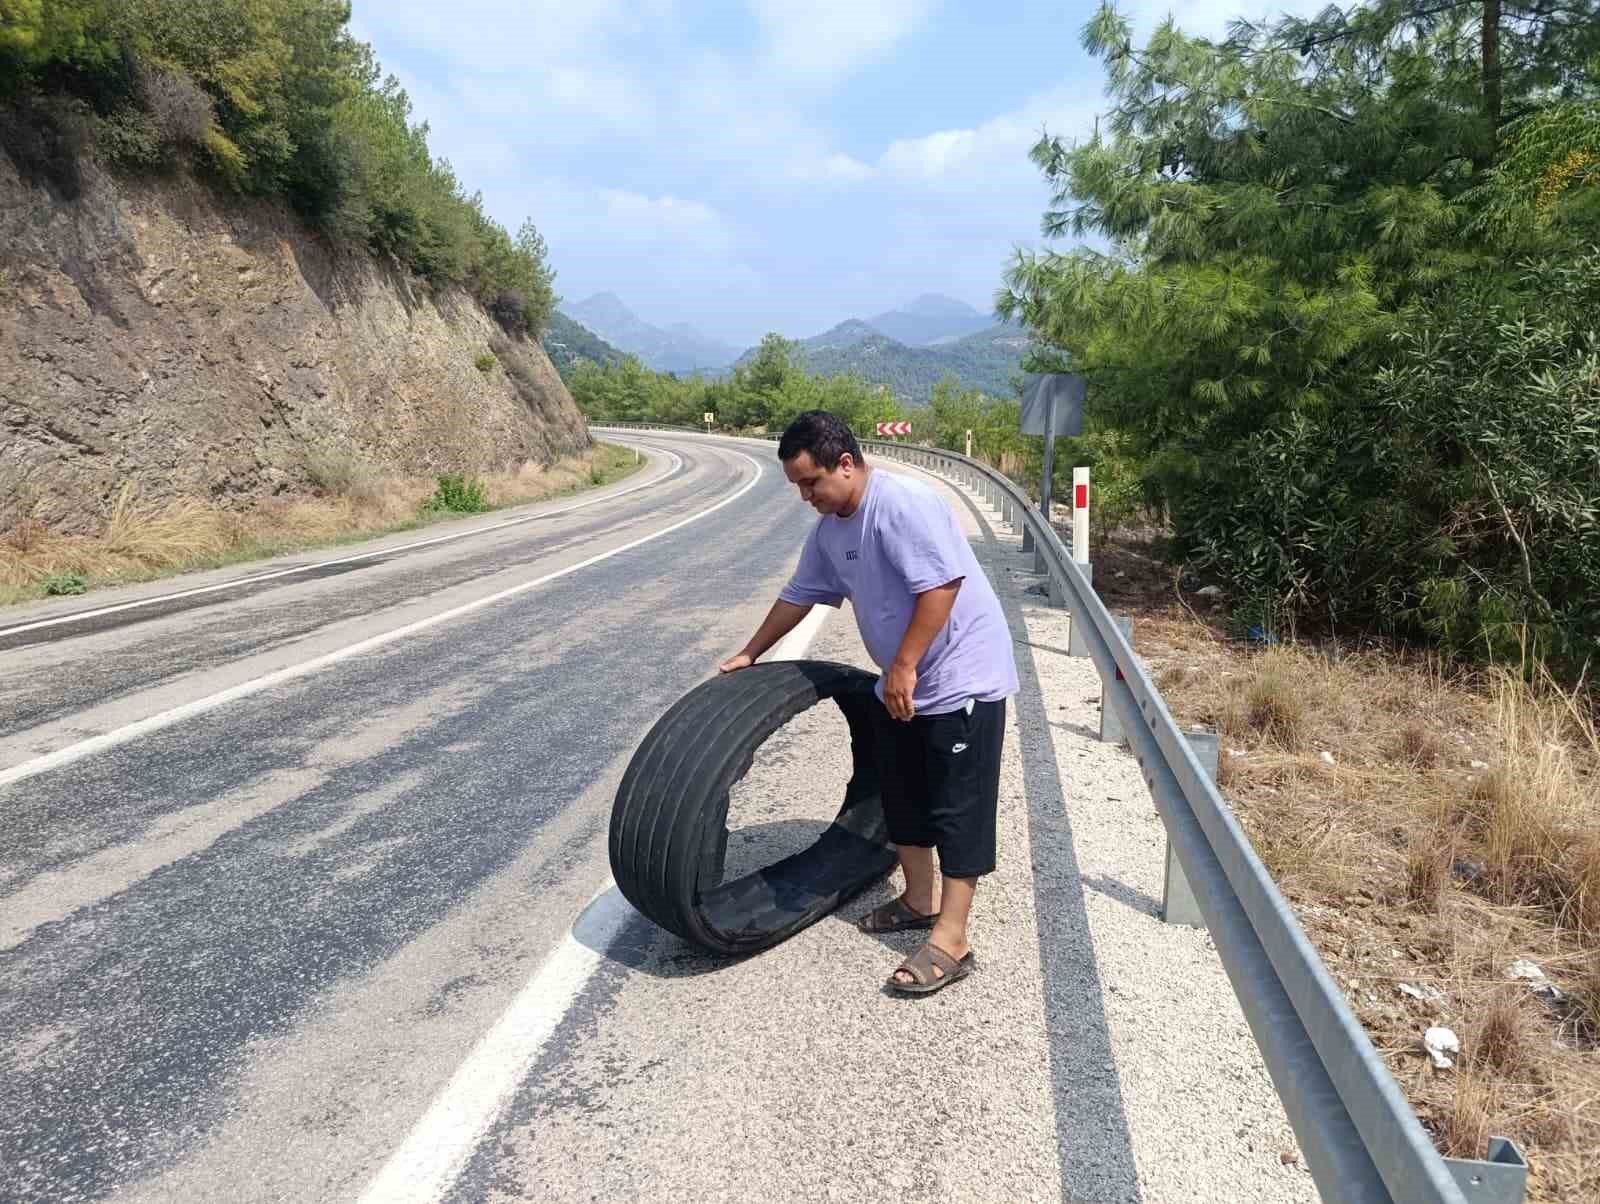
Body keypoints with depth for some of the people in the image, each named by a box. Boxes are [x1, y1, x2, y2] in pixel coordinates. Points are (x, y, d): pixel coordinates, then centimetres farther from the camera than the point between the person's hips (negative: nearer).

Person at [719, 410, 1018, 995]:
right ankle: (921, 899, 34)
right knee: (902, 794, 17)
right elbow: (800, 594, 19)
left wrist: (904, 667, -24)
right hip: (902, 684, 10)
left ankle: (950, 941, 2)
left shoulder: (904, 503, -21)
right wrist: (749, 654, 25)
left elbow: (941, 585, -27)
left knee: (958, 808, -4)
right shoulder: (829, 529, 7)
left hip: (961, 678, -9)